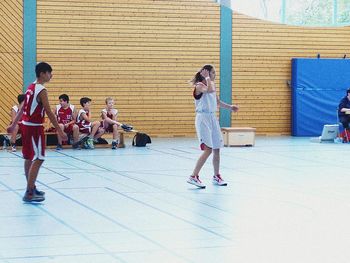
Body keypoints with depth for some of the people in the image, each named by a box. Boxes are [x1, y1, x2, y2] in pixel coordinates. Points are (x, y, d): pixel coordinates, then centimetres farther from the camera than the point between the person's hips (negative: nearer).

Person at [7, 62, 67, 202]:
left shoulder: (31, 87, 11)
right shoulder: (42, 90, -16)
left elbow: (22, 108, 17)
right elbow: (49, 113, -19)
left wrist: (13, 124, 22)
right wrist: (60, 131, -18)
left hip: (26, 125, 9)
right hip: (35, 127, -9)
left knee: (29, 158, 17)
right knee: (38, 159, -8)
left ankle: (31, 188, 29)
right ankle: (29, 194, -10)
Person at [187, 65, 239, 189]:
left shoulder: (212, 85, 12)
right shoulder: (199, 86, -12)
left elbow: (217, 102, 26)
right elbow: (210, 90, -34)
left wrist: (230, 107, 15)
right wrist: (207, 78, -23)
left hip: (213, 118, 8)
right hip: (203, 118, -8)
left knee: (216, 149, 10)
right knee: (208, 149, -14)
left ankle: (216, 176, 23)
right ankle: (193, 177, -9)